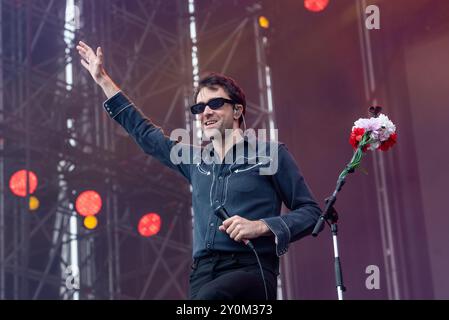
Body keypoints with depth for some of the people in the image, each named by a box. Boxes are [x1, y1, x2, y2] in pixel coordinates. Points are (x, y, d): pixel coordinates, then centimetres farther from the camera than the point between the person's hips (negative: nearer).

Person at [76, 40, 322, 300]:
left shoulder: (270, 154, 7)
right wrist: (103, 80, 37)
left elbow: (311, 212, 7)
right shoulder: (195, 160, 22)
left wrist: (262, 227, -10)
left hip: (251, 271, -5)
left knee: (209, 297, -37)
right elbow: (145, 132, 34)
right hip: (203, 276, 5)